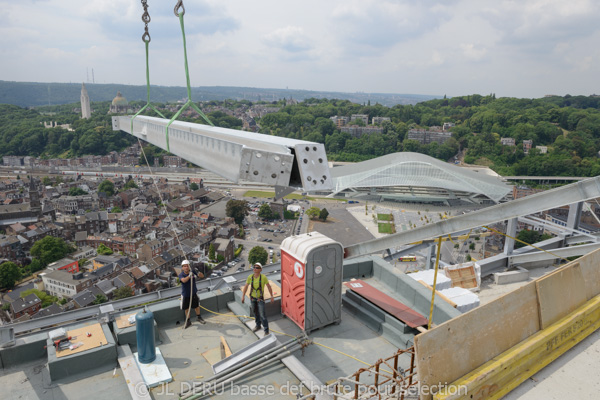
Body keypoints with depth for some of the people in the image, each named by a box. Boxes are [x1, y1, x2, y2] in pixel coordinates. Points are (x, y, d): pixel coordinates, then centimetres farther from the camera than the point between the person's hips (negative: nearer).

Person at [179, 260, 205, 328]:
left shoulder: (192, 272, -9)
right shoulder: (181, 275, -15)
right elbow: (183, 280, -36)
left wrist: (196, 275, -30)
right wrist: (189, 276, -54)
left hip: (193, 293, 1)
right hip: (185, 295, -1)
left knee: (196, 306, 13)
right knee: (187, 308, 11)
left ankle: (199, 318, 36)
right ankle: (188, 321, 28)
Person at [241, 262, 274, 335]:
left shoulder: (263, 277, -19)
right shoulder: (250, 277, -10)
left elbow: (269, 286, -8)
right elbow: (246, 286, 2)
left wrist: (272, 296, -4)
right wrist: (243, 296, -3)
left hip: (260, 298, -4)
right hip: (253, 297, 4)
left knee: (262, 315, -7)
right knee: (255, 312, 21)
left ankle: (266, 331, 5)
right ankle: (258, 325, 43)